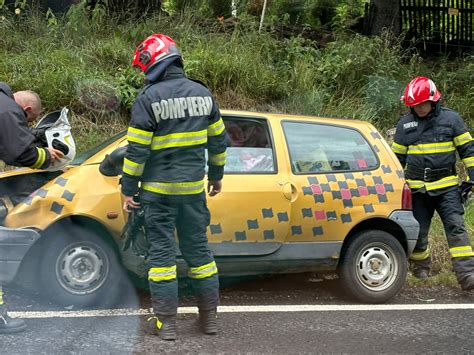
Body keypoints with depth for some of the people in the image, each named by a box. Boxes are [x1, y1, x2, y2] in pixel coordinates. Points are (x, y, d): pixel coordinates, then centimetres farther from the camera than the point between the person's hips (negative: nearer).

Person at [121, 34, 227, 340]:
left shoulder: (149, 98, -13)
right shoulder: (202, 93, 4)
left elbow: (137, 150, -13)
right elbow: (218, 140, 12)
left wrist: (128, 189, -6)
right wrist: (216, 175, 24)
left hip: (158, 189, -5)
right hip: (194, 188, 5)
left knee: (162, 251, 2)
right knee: (198, 249, 13)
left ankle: (166, 322, 4)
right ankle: (209, 316, 18)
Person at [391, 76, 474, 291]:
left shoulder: (451, 119, 1)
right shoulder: (404, 124, 7)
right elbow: (397, 157, 16)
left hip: (447, 187, -2)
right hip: (417, 190, 2)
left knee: (456, 228, -12)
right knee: (417, 231, 7)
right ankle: (421, 266, 30)